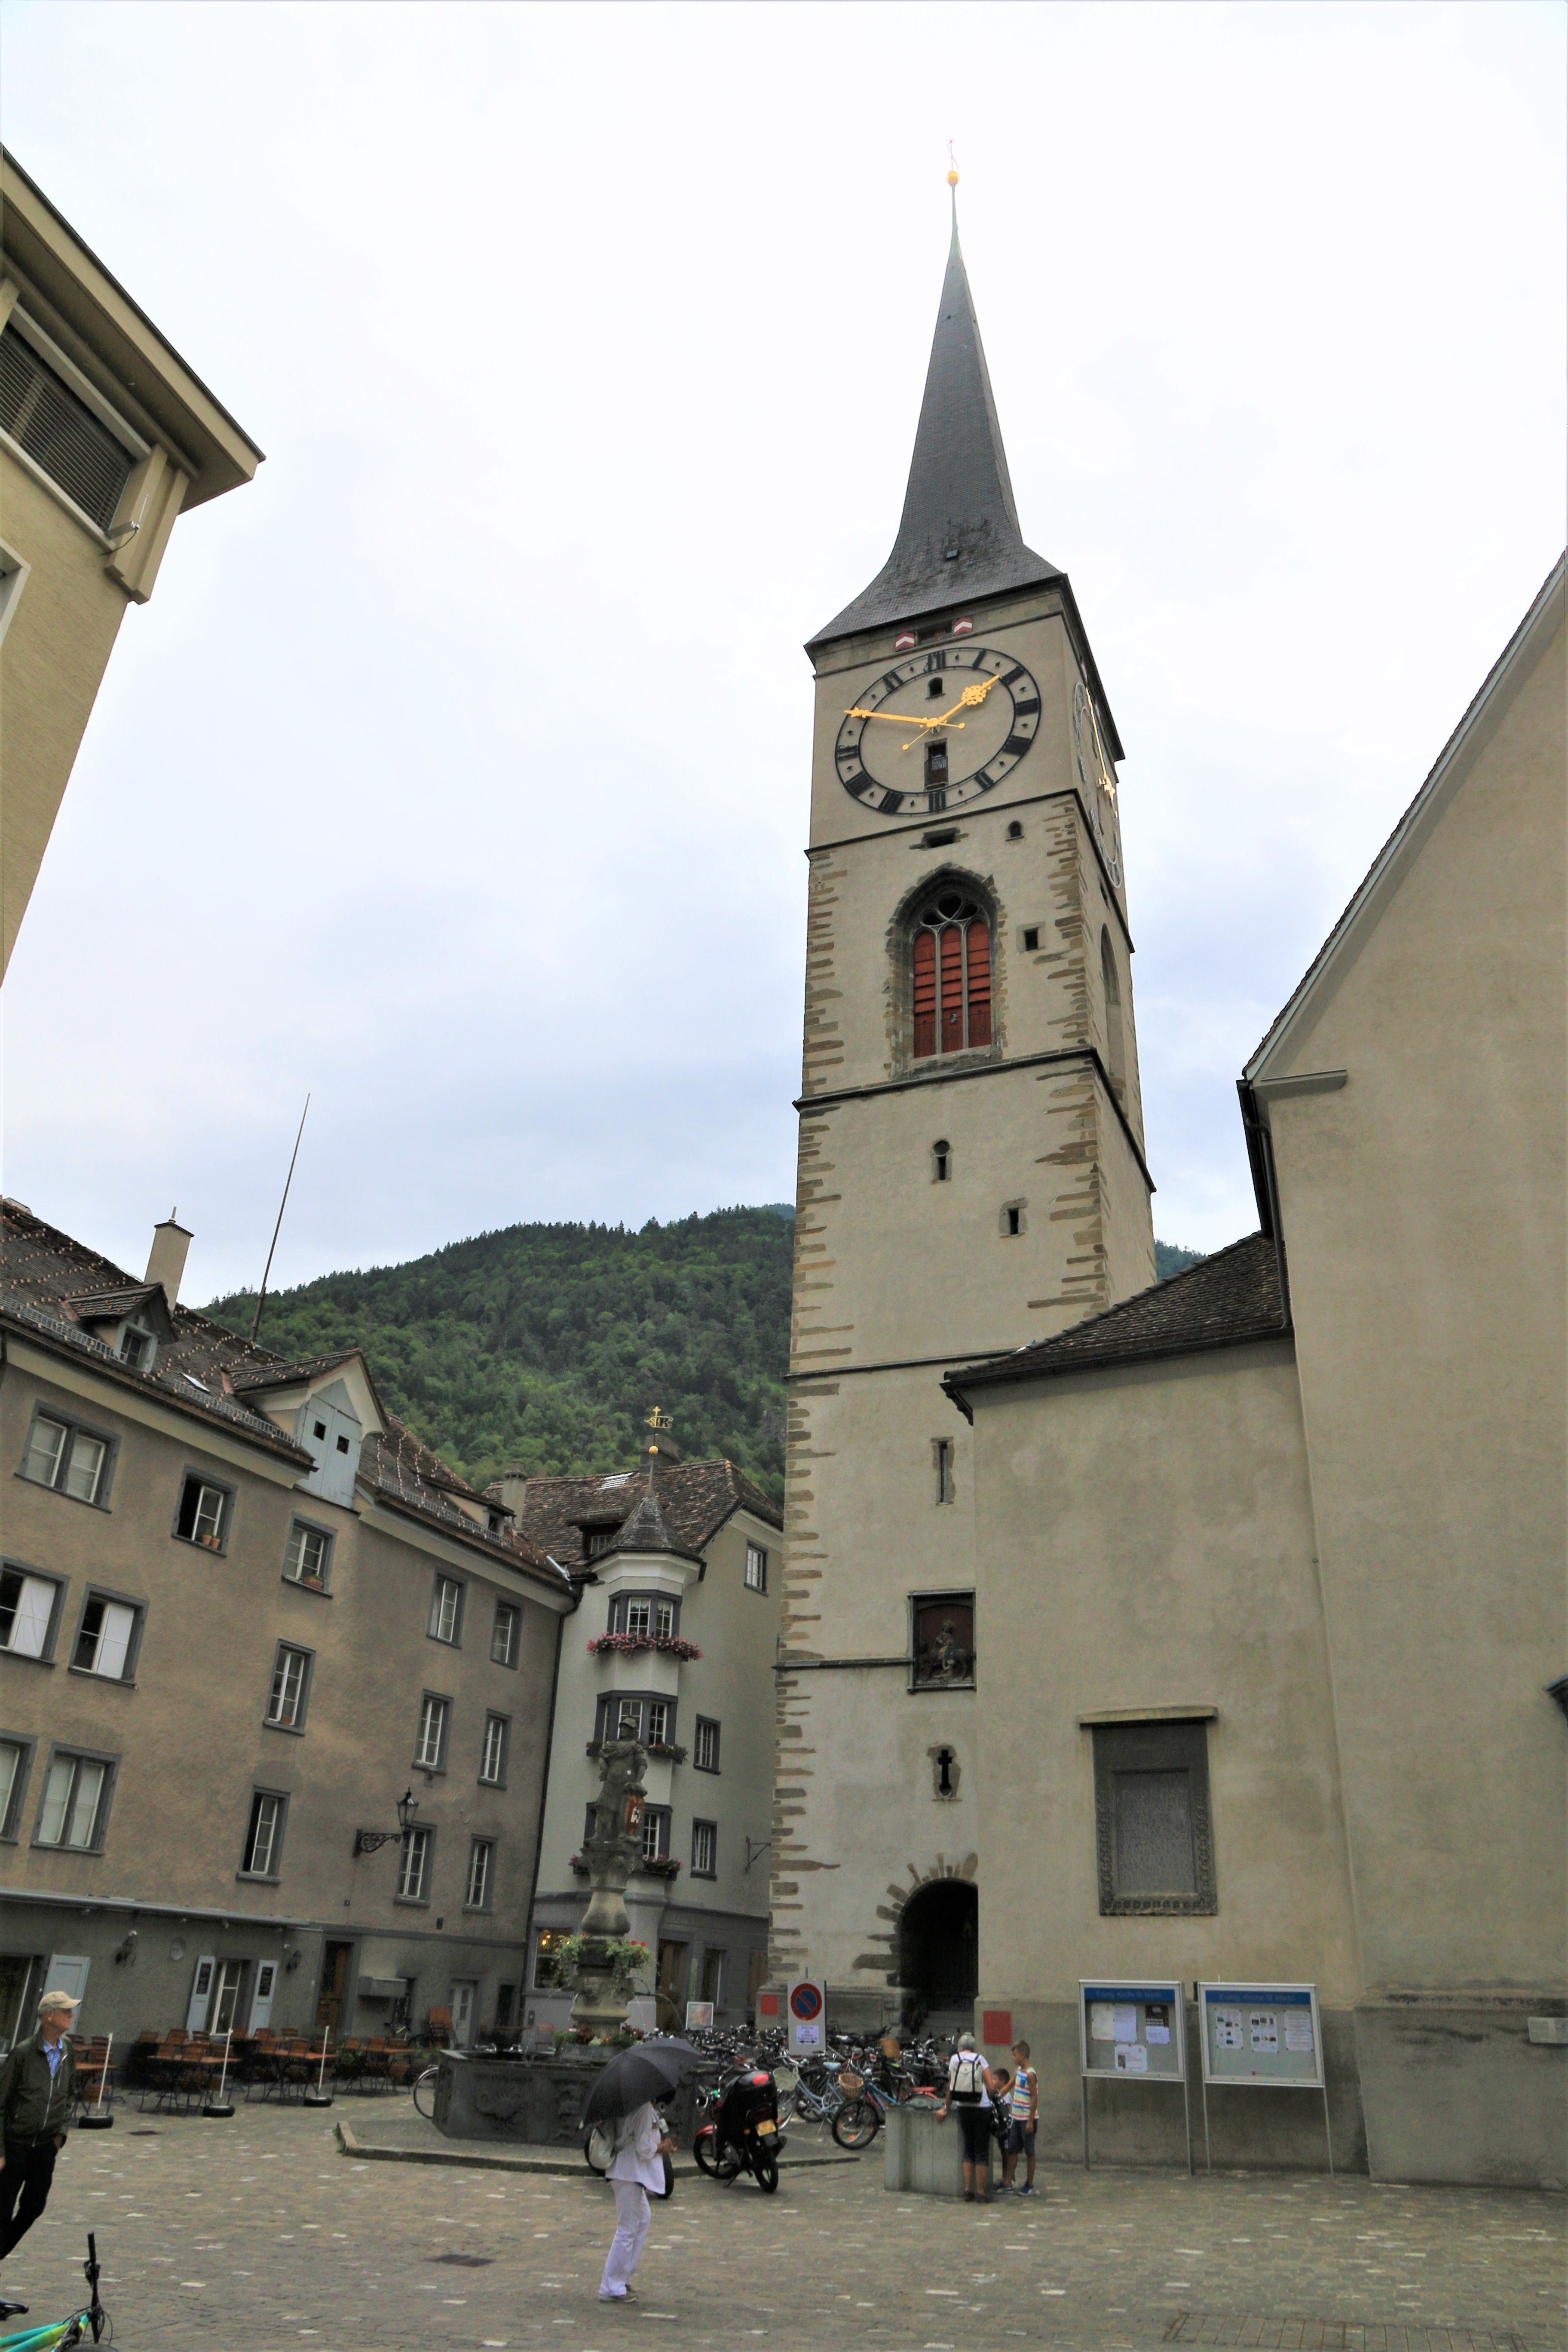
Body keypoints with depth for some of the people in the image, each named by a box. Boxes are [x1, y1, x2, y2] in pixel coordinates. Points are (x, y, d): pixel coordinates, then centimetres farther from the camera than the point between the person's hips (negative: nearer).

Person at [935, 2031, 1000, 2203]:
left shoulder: (954, 2059, 4)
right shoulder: (980, 2060, -1)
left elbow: (951, 2088, 7)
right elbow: (991, 2087, -6)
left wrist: (946, 2108, 17)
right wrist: (996, 2084, 16)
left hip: (963, 2110, 2)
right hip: (982, 2110, -2)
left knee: (968, 2150, 14)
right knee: (982, 2152, 4)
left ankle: (968, 2191, 13)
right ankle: (981, 2193, 3)